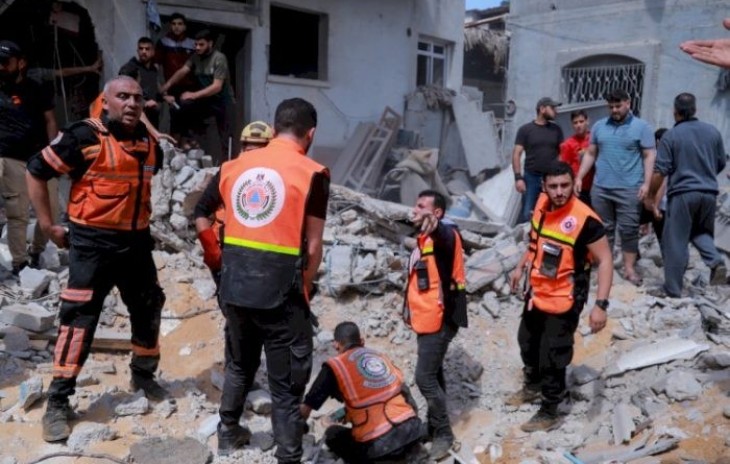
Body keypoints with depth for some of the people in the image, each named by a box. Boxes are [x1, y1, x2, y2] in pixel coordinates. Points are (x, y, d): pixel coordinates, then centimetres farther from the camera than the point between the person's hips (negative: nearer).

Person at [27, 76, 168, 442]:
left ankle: (144, 375, 38)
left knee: (148, 311, 16)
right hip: (92, 243, -6)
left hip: (136, 241, 7)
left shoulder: (149, 143, 5)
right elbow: (36, 170, -10)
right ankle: (58, 402, 8)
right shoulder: (85, 137, -15)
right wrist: (47, 224, -9)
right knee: (79, 318, -4)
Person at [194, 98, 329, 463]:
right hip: (280, 291, -6)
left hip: (234, 287, 6)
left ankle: (228, 433, 46)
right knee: (287, 384, 8)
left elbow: (200, 215, 16)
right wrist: (304, 288, 4)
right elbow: (312, 246, -10)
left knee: (239, 365, 28)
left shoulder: (235, 166, 7)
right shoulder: (312, 174, -9)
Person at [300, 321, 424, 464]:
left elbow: (306, 408, 1)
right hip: (412, 430, 4)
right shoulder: (381, 357, 16)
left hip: (379, 445, -4)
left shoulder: (335, 366, 1)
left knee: (332, 434, 22)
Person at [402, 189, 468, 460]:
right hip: (426, 318, 10)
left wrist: (434, 225, -66)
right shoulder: (425, 238, 13)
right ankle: (434, 426, 32)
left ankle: (443, 433, 7)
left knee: (425, 376, -8)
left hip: (439, 319, -10)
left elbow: (444, 236, -44)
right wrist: (411, 308, 22)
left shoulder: (444, 234, -17)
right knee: (433, 374, 18)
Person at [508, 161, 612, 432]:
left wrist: (600, 304, -29)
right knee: (527, 342, 26)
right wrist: (521, 268, 19)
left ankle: (549, 413, 25)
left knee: (552, 358, 3)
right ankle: (533, 386, 52)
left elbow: (605, 261, -23)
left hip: (563, 301, -8)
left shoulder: (585, 220, -27)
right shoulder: (542, 204, -6)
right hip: (536, 293, 8)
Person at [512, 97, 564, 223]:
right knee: (526, 214, -3)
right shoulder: (525, 129, -1)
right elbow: (516, 154, -3)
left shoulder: (556, 130, 9)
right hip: (531, 178, -3)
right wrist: (518, 177, -12)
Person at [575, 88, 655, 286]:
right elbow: (590, 154, 14)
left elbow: (649, 156, -2)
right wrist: (579, 177, 7)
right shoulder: (599, 126, 10)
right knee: (603, 228, 10)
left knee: (629, 230, 1)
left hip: (629, 189, -3)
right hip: (600, 187, 3)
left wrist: (646, 183, -11)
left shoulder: (642, 127, 1)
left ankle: (629, 268, 9)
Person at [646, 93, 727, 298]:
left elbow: (660, 171, -10)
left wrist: (651, 195, 2)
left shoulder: (671, 136, -8)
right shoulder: (713, 131, 6)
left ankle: (672, 289, 6)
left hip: (682, 193, -5)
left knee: (675, 242, 2)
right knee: (701, 232, 24)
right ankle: (717, 262, -1)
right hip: (709, 193, 5)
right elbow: (721, 164, 15)